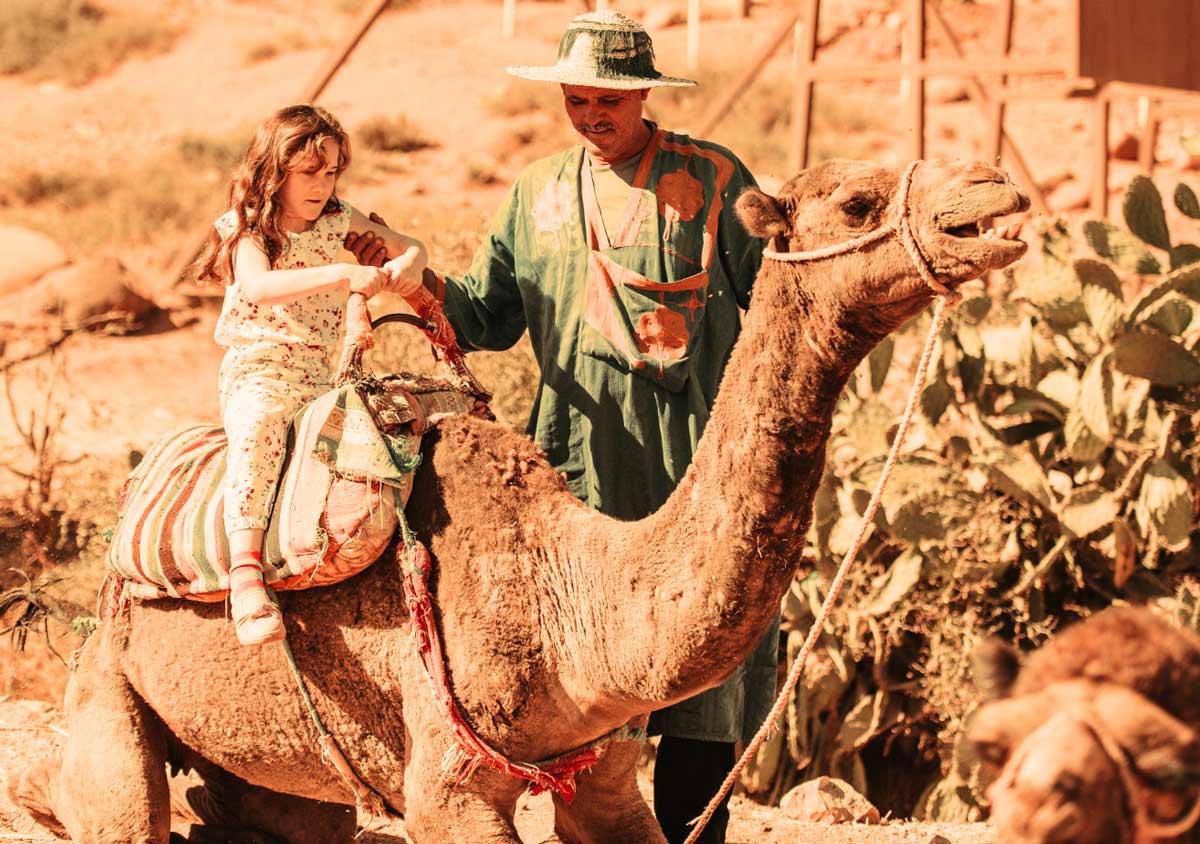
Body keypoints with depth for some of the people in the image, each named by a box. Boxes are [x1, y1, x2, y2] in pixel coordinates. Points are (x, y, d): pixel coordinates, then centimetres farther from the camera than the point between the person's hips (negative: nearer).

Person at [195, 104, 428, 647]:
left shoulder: (339, 221, 11)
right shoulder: (248, 229, -5)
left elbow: (410, 248, 15)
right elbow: (259, 286, -25)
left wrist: (407, 264, -12)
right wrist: (343, 274, -35)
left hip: (325, 373, 6)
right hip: (258, 370, -6)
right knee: (259, 426, -38)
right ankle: (245, 573, -46)